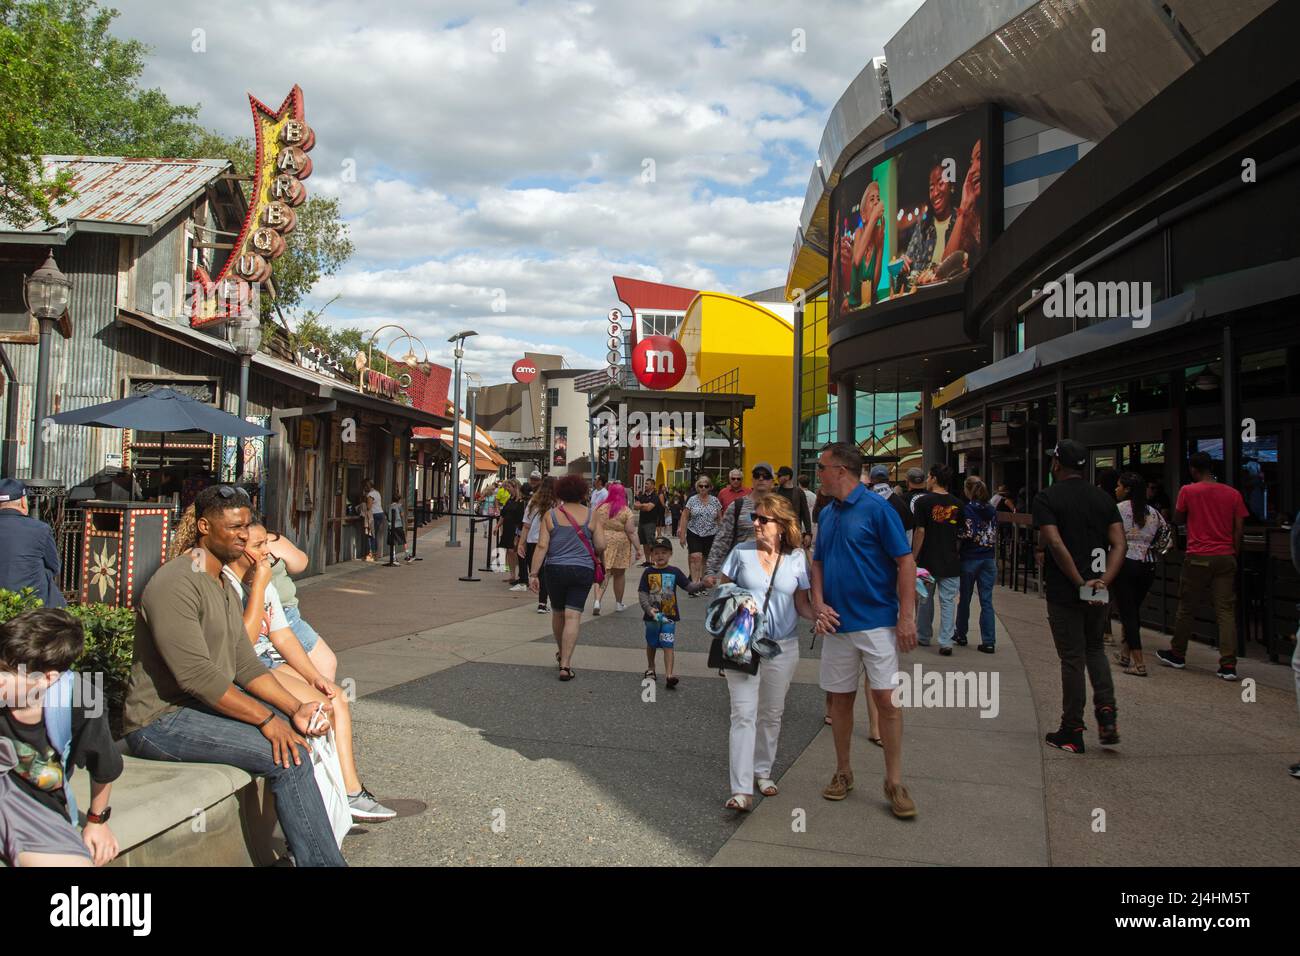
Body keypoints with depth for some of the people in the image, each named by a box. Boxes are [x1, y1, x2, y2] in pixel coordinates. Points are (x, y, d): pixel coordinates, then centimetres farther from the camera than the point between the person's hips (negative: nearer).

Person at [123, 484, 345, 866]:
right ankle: (322, 860, -11)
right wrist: (265, 719, -24)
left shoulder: (225, 586, 14)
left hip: (206, 705, 10)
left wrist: (295, 708, -6)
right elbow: (196, 674, -26)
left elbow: (245, 664, 8)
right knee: (288, 755, -21)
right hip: (161, 721, -10)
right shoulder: (176, 583, -18)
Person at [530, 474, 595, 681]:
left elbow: (542, 546, -7)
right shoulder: (590, 515, 0)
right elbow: (601, 545, -1)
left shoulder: (550, 515, -1)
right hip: (583, 570, -1)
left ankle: (561, 654, 39)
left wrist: (533, 573, -4)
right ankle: (565, 664, -11)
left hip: (556, 569, 1)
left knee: (557, 613, 20)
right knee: (573, 616, -4)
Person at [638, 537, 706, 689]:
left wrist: (703, 585, -19)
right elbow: (642, 594, -7)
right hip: (652, 616, 1)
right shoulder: (648, 572, -3)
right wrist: (649, 609, -22)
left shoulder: (675, 572, -1)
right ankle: (651, 669, 38)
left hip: (669, 615, -1)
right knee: (651, 644, 18)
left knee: (668, 645, -8)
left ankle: (669, 676, -14)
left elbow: (689, 586, -2)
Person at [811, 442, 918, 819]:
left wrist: (907, 617, -15)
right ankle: (843, 772, 26)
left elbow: (905, 562, -11)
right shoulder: (827, 513, 9)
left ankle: (894, 782, 7)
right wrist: (819, 605, 1)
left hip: (877, 623, -6)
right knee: (840, 698, 12)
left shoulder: (877, 508, -11)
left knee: (886, 699, -5)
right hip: (837, 623, 6)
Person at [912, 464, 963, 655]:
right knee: (948, 601, 3)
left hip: (928, 560, -2)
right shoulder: (957, 504, 2)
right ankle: (946, 642, -2)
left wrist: (913, 557, -6)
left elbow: (920, 531, -13)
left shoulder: (923, 501, -11)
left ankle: (924, 637, 24)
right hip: (951, 561, 2)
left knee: (925, 600, 13)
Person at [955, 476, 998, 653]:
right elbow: (994, 535, 11)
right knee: (987, 601, 3)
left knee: (964, 599, 12)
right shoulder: (991, 509, 6)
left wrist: (956, 535, -1)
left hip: (969, 558, -4)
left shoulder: (967, 508, -10)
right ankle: (989, 641, -1)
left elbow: (969, 533, -17)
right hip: (988, 558, 4)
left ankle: (961, 635, 25)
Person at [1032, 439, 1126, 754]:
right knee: (1095, 649, 22)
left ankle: (1072, 731, 10)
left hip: (1064, 591, -4)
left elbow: (1055, 544, -20)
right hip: (1098, 591, 5)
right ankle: (1106, 711, 5)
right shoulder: (1104, 498, 7)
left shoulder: (1047, 498, -8)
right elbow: (1119, 544, -3)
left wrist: (1080, 583, -15)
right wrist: (1103, 581, -10)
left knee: (1072, 659, 2)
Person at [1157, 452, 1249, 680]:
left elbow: (1178, 519, 7)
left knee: (1186, 608, 11)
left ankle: (1177, 655, 23)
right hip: (1226, 558, 2)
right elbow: (1239, 528, 2)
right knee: (1226, 611, 2)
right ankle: (1228, 665, -3)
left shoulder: (1188, 491, -5)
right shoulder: (1233, 493, 3)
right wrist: (1234, 554, 9)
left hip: (1198, 558, -2)